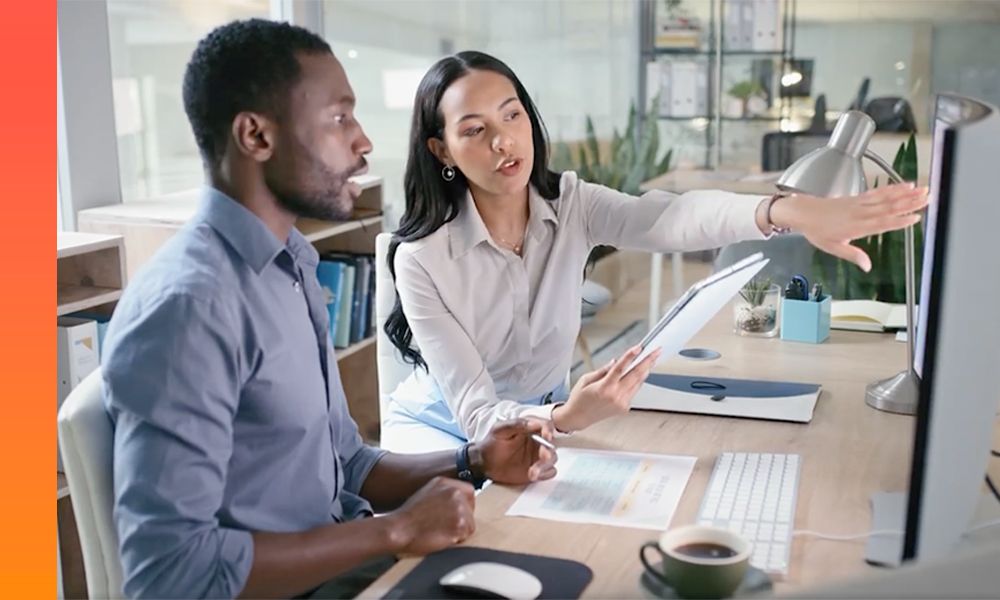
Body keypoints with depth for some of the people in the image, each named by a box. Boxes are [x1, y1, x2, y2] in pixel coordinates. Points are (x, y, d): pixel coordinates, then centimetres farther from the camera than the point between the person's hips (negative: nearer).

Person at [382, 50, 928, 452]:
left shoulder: (571, 205, -14)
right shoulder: (421, 258, -23)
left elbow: (670, 217, -36)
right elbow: (475, 413, -27)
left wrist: (790, 211, -56)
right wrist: (565, 419, -49)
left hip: (544, 417, 4)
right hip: (440, 429, -3)